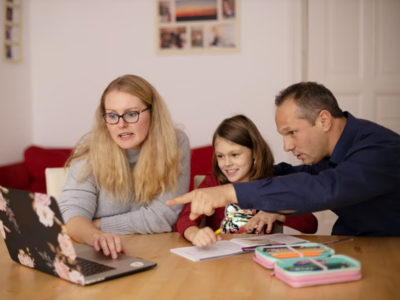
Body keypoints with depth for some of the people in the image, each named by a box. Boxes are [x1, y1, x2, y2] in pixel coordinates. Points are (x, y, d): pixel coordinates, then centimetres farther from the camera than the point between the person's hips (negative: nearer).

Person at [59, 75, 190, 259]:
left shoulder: (175, 144, -9)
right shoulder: (90, 149, -7)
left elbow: (162, 217, -12)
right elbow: (72, 211, -16)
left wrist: (97, 225, -11)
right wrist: (95, 236, -37)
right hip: (101, 257, 1)